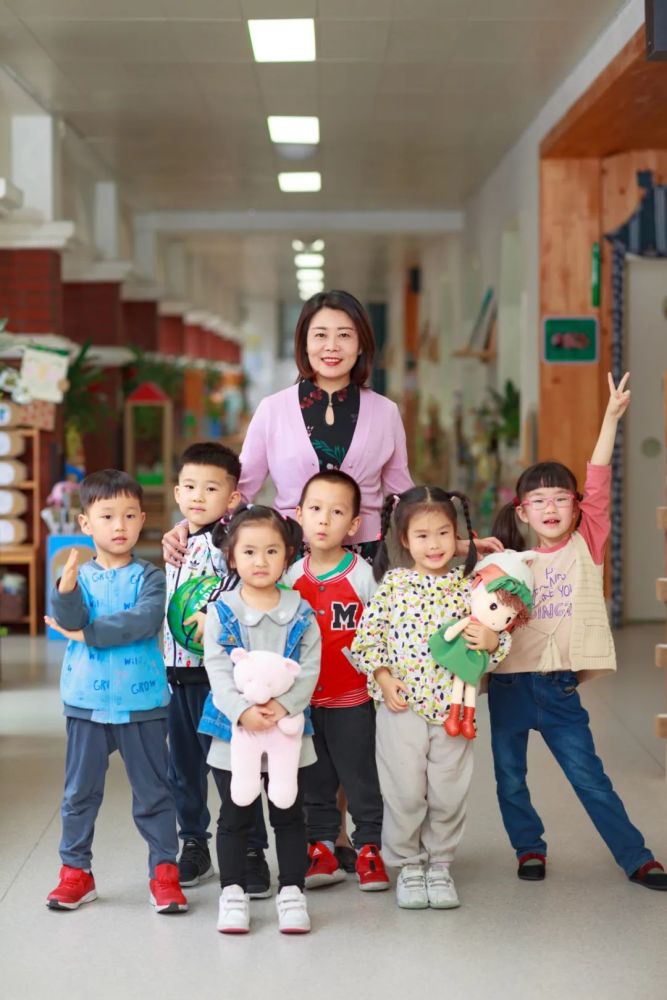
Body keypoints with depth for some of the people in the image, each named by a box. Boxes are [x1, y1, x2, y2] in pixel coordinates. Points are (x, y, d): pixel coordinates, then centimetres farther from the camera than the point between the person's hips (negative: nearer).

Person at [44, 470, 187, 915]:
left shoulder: (149, 577, -2)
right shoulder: (79, 576, 3)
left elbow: (147, 620, -19)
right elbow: (70, 621, -13)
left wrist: (87, 633, -15)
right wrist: (66, 588, -33)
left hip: (142, 703, -2)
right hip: (87, 702, 2)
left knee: (153, 791, 5)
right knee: (80, 791, 11)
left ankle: (165, 871, 14)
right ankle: (76, 871, 22)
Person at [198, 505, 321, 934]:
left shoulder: (301, 613, 0)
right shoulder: (221, 612, -4)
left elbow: (310, 668, -5)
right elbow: (217, 670, -10)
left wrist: (284, 705, -21)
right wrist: (242, 710, -24)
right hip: (233, 730, -1)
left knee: (289, 815, 9)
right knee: (235, 816, 9)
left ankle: (292, 891, 20)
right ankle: (234, 892, 20)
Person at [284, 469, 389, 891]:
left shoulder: (363, 575, -8)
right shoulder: (291, 577, 1)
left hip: (352, 699, -3)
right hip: (303, 699, 3)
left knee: (360, 778, 5)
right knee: (314, 781, 12)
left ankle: (368, 848, 17)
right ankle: (322, 849, 22)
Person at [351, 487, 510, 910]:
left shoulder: (469, 587, 2)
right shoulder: (393, 584, -1)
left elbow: (494, 636, 6)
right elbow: (367, 635, 1)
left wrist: (491, 641, -17)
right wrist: (382, 677, -9)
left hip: (452, 707, 1)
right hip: (401, 706, -1)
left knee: (448, 795, 8)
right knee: (405, 793, 3)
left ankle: (440, 865, 26)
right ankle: (408, 867, 21)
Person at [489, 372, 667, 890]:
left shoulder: (587, 545, -1)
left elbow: (598, 483, -9)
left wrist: (612, 416, -17)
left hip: (559, 686, -2)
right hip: (509, 680, 2)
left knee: (589, 776, 1)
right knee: (510, 777, 10)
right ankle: (530, 847, 30)